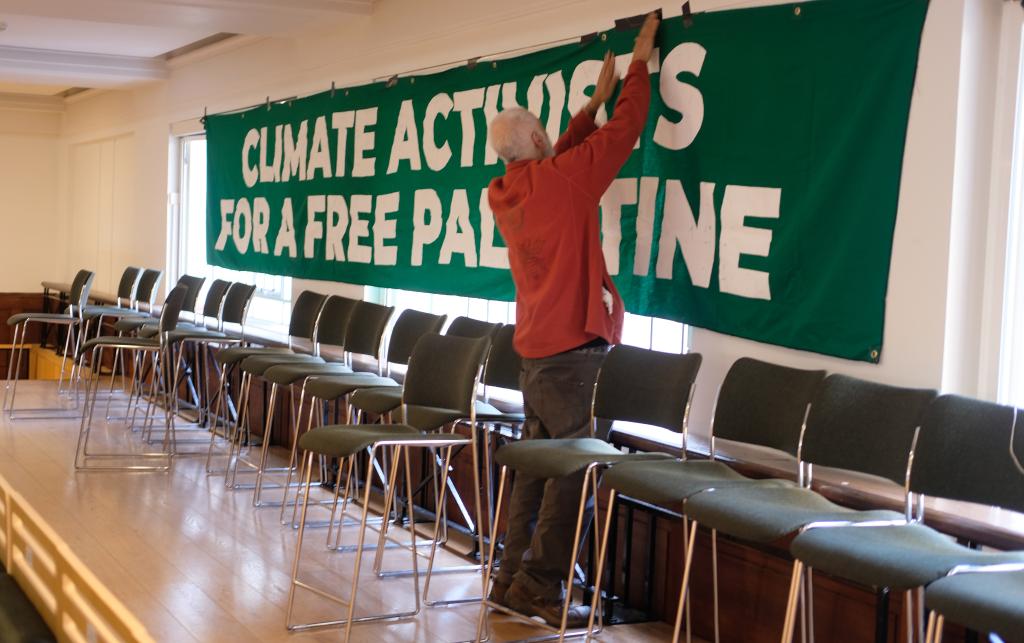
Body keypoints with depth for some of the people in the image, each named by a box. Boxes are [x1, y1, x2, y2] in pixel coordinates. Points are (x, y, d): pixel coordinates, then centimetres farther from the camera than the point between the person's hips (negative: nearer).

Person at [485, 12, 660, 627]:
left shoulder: (507, 192, 10)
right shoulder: (562, 180, -12)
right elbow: (623, 132, -4)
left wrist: (597, 99, 31)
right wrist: (640, 64, 10)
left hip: (535, 348, 9)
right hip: (572, 347, -9)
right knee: (576, 464, -5)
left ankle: (513, 576, 18)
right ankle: (540, 584, -4)